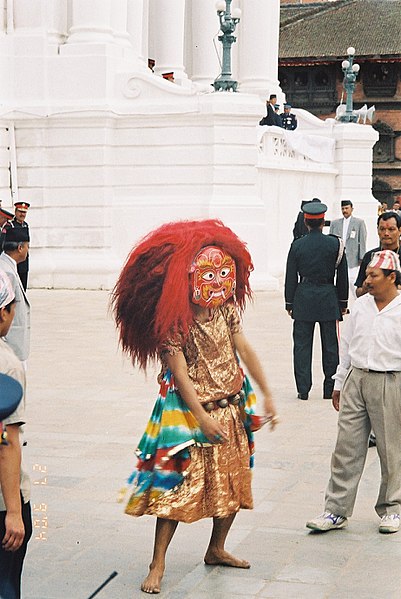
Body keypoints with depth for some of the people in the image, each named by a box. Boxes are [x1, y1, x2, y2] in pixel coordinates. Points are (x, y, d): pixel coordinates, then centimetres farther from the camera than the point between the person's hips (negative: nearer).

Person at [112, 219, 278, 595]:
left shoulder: (226, 310, 1)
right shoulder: (175, 322, -17)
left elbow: (245, 350, 3)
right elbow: (179, 372, -18)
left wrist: (266, 394, 0)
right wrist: (203, 418, -20)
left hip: (231, 409, 7)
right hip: (189, 411, -7)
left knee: (234, 482, 13)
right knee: (178, 486, -7)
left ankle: (216, 550, 33)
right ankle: (157, 566, 2)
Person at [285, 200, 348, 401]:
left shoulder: (297, 245, -2)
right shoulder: (335, 244, -3)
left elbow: (291, 277, 1)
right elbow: (342, 276, 2)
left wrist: (289, 303, 9)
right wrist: (343, 302, 11)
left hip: (303, 299, 0)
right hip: (328, 299, 0)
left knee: (302, 345, 6)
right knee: (330, 346, 8)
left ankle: (303, 389, 5)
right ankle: (330, 389, 12)